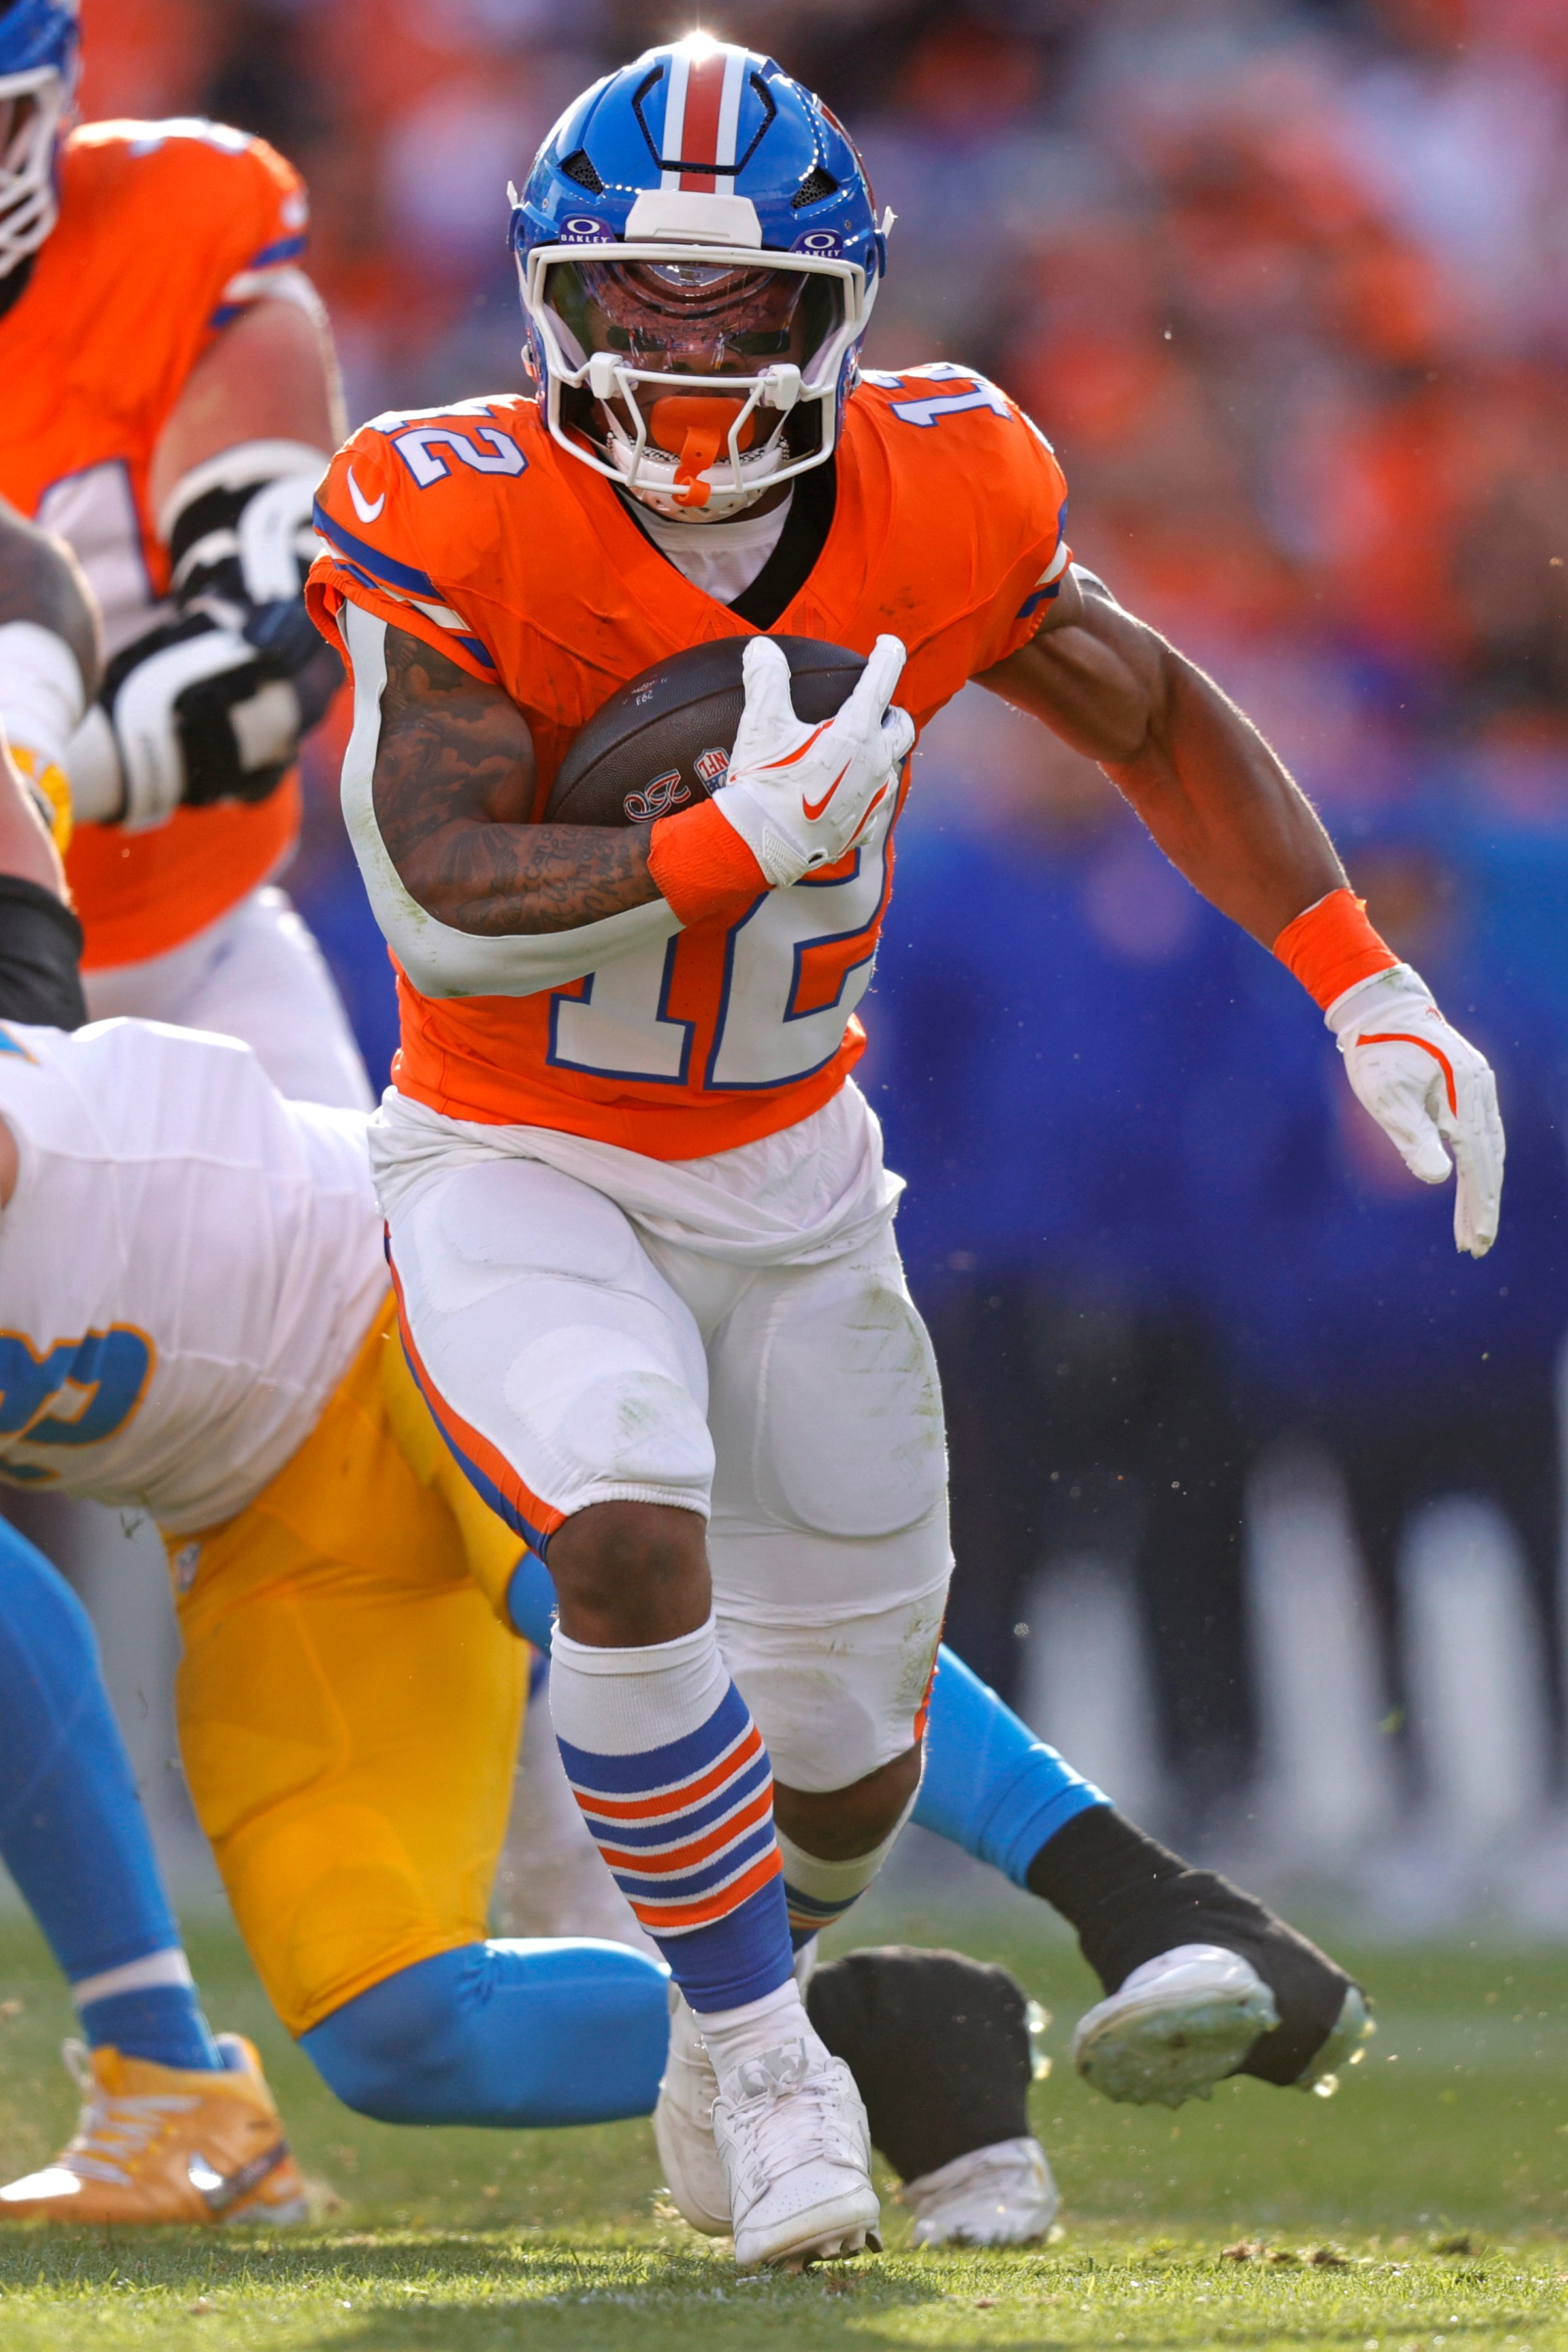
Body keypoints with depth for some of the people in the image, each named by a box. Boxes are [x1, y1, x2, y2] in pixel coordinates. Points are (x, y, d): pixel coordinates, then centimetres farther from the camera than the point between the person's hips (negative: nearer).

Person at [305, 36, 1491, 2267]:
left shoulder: (935, 507, -12)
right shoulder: (464, 524, -22)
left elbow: (1158, 716, 5)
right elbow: (434, 905, -29)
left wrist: (1362, 981, -5)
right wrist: (727, 846, -41)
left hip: (792, 1175, 4)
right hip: (520, 1165, -4)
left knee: (850, 1761, 11)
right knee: (631, 1540, -31)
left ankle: (742, 1974, 48)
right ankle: (760, 2050, -9)